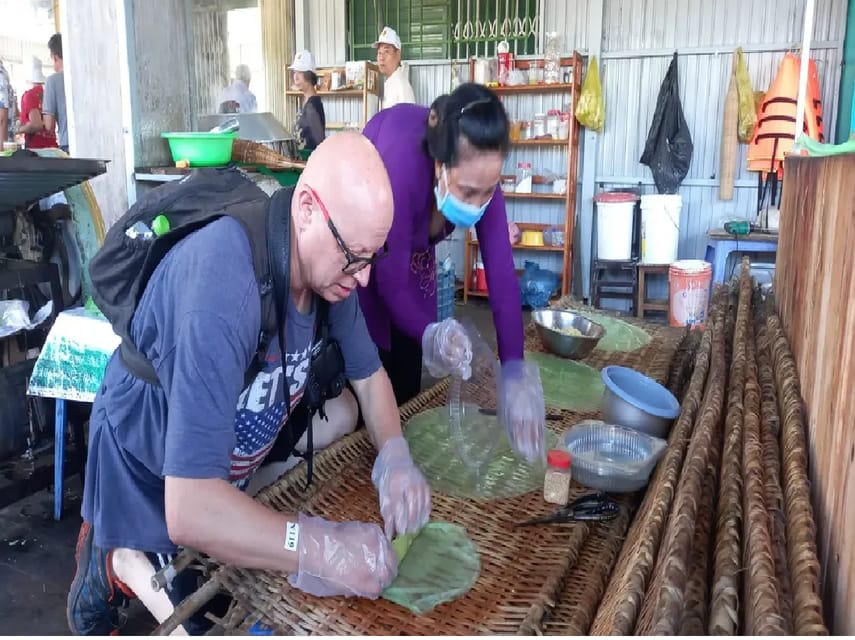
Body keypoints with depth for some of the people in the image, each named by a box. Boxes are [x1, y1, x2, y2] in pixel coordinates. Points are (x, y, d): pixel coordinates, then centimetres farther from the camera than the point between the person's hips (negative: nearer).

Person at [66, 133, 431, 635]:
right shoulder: (222, 285, -40)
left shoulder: (328, 261, -17)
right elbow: (190, 512, -42)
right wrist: (326, 551, -45)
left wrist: (395, 457, -19)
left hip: (238, 445, 7)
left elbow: (369, 375, -1)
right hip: (151, 479, -7)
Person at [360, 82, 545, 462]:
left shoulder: (478, 174, -27)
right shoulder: (401, 167, -41)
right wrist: (431, 335, -51)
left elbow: (501, 274, -28)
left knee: (408, 382, 8)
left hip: (412, 250, 4)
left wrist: (514, 373, -36)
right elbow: (391, 282, -33)